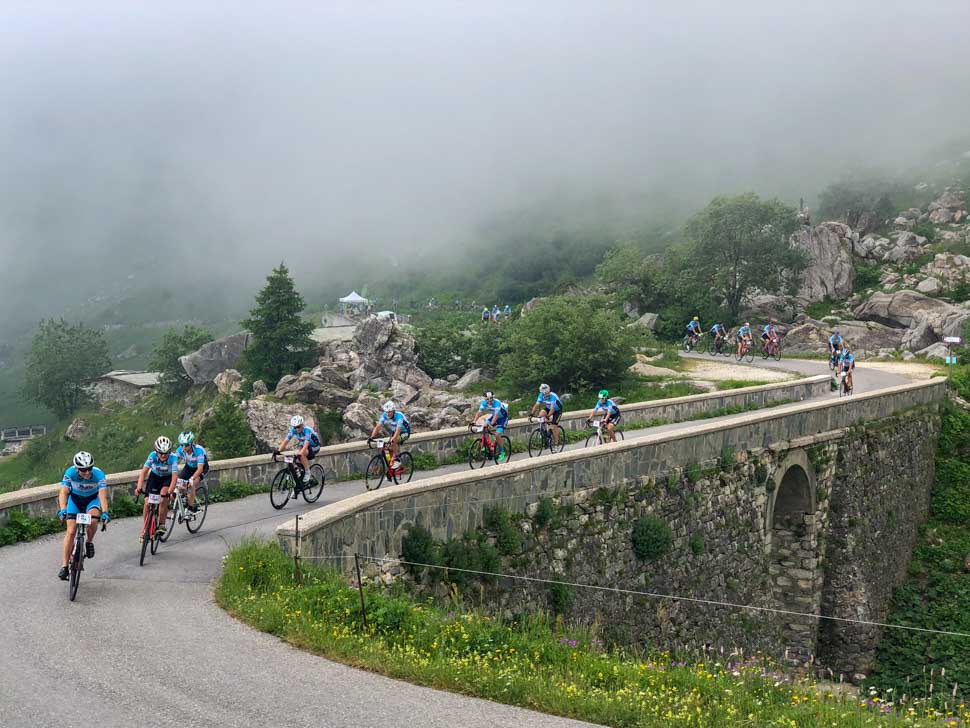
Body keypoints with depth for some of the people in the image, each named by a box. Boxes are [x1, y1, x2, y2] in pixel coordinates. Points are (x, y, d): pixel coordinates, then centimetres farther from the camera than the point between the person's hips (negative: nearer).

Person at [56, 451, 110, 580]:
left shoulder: (98, 474, -32)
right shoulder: (70, 473, -30)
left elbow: (102, 494, -41)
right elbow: (63, 492, -38)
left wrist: (104, 512, -56)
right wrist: (63, 510, -55)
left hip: (92, 498, -1)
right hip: (75, 498, 1)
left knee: (92, 520, -31)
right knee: (71, 532, -9)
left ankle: (89, 542, 0)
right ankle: (64, 566, -2)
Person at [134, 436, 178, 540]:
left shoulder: (173, 457, -33)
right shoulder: (153, 455, -29)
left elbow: (174, 477, -39)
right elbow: (144, 471, -34)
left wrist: (169, 492, -52)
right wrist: (139, 487, -47)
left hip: (168, 478, -2)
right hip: (154, 476, 2)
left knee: (163, 499, -25)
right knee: (147, 503, -8)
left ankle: (161, 524, -7)